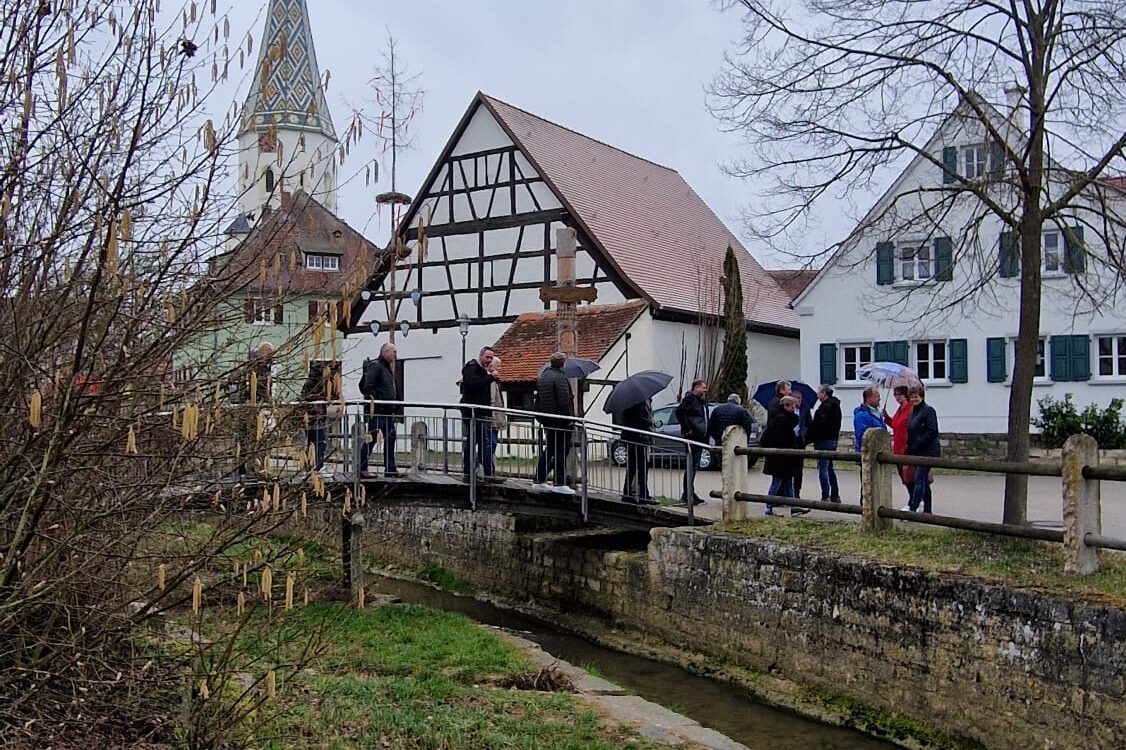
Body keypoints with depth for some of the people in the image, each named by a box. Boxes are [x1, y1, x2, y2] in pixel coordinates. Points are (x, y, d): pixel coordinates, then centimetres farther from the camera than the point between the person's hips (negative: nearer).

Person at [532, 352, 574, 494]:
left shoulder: (542, 377, 14)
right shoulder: (560, 378, -15)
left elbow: (538, 399, 19)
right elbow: (564, 401, -22)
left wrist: (541, 417, 23)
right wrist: (570, 417, -16)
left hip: (547, 420, 9)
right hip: (560, 421, -9)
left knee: (549, 450, 17)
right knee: (561, 451, -4)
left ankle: (539, 481, 18)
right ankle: (559, 484, -3)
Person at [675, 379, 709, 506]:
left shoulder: (702, 400, 18)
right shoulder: (690, 398, -11)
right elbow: (679, 411, -23)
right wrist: (687, 429, -20)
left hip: (700, 438, 10)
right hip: (692, 437, -10)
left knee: (694, 467, 14)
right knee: (691, 467, -8)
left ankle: (691, 495, 22)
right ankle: (687, 496, -5)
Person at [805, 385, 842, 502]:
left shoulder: (825, 407, -16)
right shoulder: (836, 406, 15)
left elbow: (817, 426, -21)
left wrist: (807, 439, -13)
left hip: (823, 441, -10)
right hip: (833, 439, 10)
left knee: (823, 468, -7)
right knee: (830, 468, 18)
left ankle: (825, 497, -8)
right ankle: (835, 495, 21)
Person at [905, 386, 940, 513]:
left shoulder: (928, 410, -9)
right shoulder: (912, 412, 16)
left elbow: (933, 432, -18)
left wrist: (918, 445, -18)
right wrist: (909, 448, 10)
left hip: (928, 452, -9)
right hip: (917, 453, 9)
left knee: (919, 480, -13)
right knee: (924, 481, 12)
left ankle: (912, 508, -18)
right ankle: (927, 510, 17)